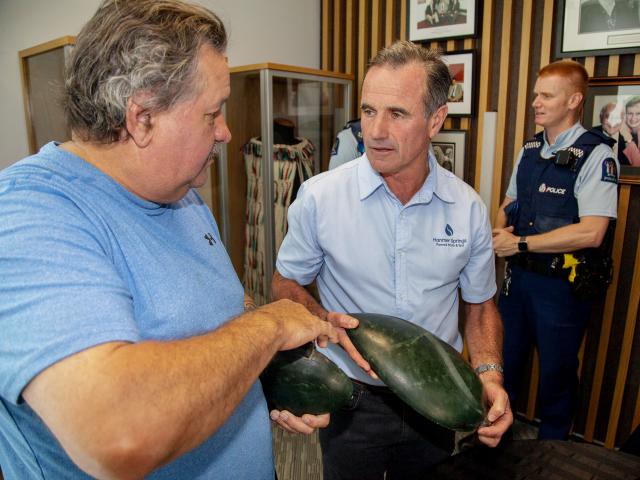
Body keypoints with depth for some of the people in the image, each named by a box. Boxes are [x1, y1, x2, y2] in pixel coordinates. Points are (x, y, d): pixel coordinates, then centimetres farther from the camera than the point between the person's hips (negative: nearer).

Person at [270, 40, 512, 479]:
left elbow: (480, 304, 4)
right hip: (352, 398, -2)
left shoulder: (469, 208, -8)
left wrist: (489, 373, -11)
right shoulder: (319, 196, -16)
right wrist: (329, 322, -22)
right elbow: (286, 285, -4)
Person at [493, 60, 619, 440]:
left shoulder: (596, 155, -14)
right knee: (505, 360, 20)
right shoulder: (529, 150, 7)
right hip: (518, 275, 6)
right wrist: (502, 229, -4)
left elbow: (591, 233, -23)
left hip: (562, 284, -6)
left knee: (557, 371, 12)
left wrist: (520, 243, -20)